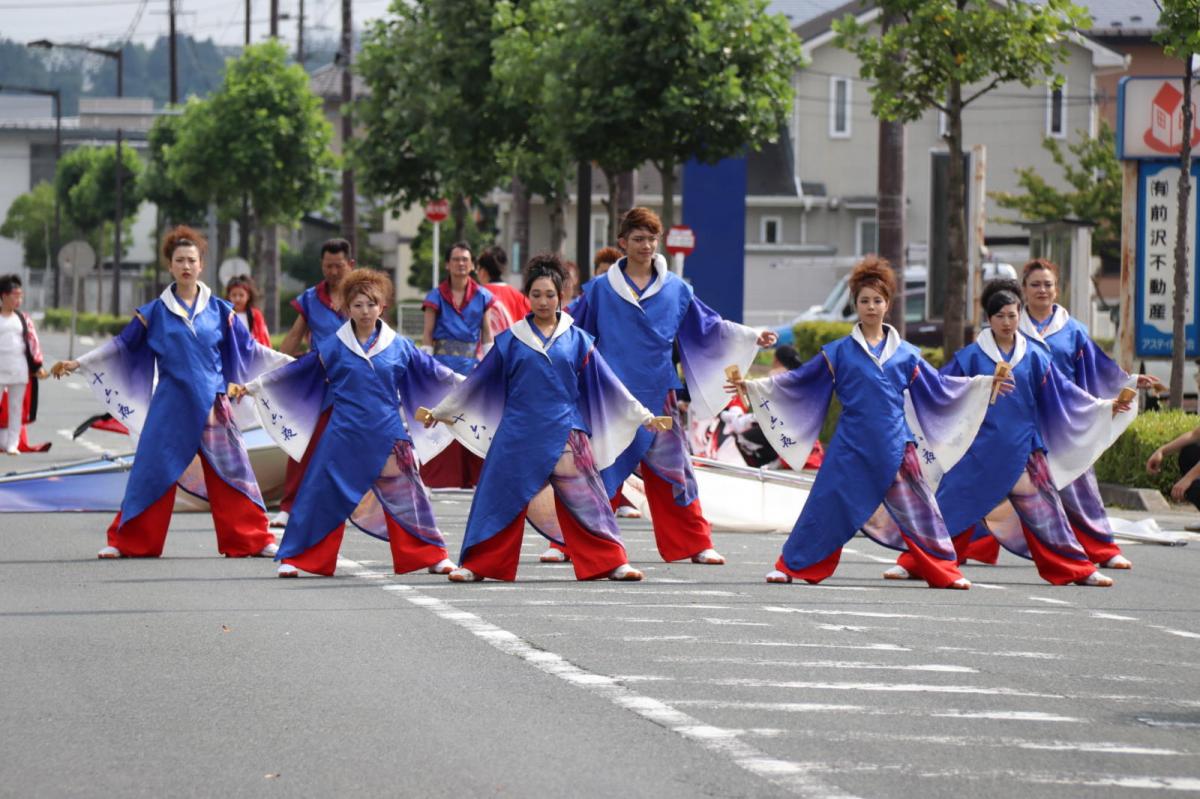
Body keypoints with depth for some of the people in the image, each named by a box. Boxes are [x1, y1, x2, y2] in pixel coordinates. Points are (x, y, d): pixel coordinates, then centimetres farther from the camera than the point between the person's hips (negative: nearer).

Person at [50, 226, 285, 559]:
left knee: (231, 470, 2)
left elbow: (249, 348, 11)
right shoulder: (155, 312, 4)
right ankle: (125, 542, 6)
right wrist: (78, 363, 5)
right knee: (153, 469, -2)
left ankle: (255, 540, 9)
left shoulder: (219, 310, 6)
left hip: (212, 406, 1)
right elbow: (121, 345, 10)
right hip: (170, 406, -1)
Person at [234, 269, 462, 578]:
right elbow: (294, 371, 6)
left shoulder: (398, 346, 4)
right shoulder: (333, 347, 1)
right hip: (344, 437, -1)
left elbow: (433, 371, 13)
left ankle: (433, 556, 15)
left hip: (387, 437, 1)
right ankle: (294, 558, 6)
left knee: (406, 495, 4)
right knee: (321, 495, -2)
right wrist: (252, 387, 6)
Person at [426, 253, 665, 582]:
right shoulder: (511, 340, 6)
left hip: (564, 435, 0)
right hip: (519, 433, 0)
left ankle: (613, 564, 3)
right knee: (500, 498, 1)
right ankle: (476, 565, 9)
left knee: (586, 499, -2)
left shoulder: (577, 341, 6)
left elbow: (607, 384, 9)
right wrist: (440, 412, 16)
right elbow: (477, 381, 13)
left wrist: (644, 416, 8)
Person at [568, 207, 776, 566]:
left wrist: (751, 337, 6)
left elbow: (709, 326, 13)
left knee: (672, 467, 3)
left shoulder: (676, 289, 8)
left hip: (658, 395, 2)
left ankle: (696, 545, 10)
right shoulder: (600, 290, 3)